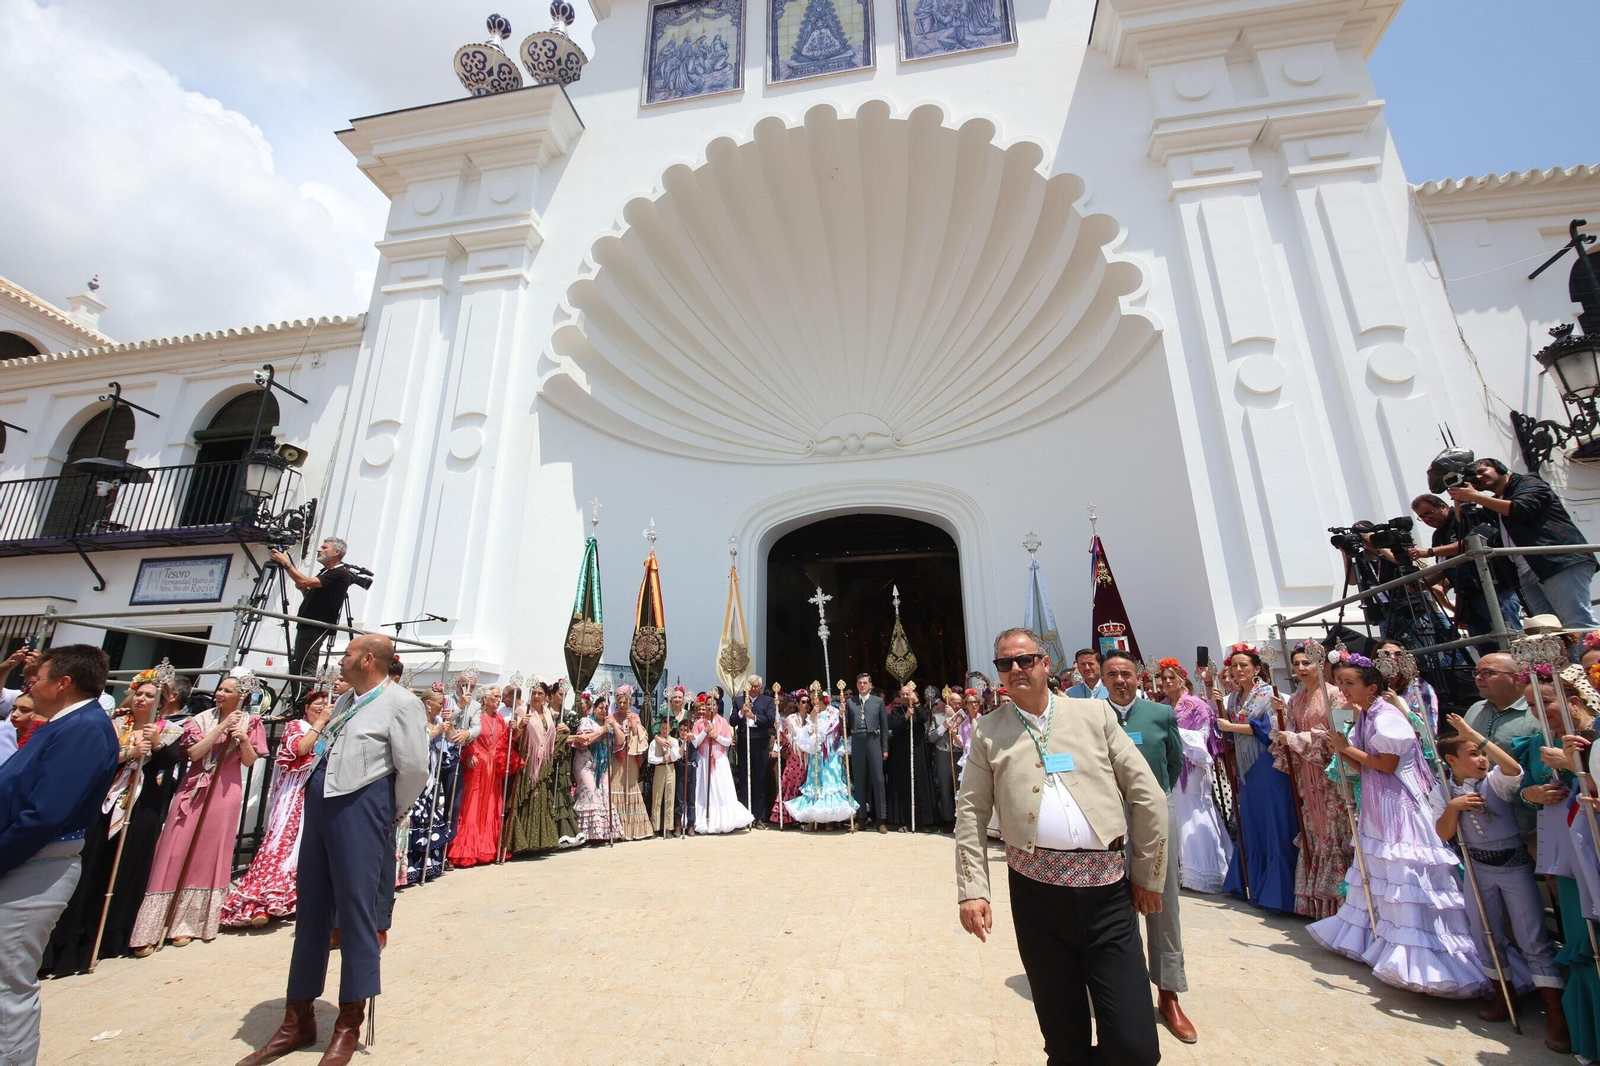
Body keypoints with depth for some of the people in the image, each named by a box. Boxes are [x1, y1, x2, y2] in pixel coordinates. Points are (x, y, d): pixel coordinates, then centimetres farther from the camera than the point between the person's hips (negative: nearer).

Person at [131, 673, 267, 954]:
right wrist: (222, 727, -17)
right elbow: (194, 753, -9)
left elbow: (249, 761, 0)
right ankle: (150, 928, 7)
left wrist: (244, 740, -18)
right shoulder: (203, 719, 4)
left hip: (225, 794, -1)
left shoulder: (250, 722, 3)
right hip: (193, 791, 1)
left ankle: (187, 923, 15)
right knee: (175, 855, -1)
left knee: (209, 856, 4)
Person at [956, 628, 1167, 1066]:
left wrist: (1148, 875, 5)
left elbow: (1148, 795, 6)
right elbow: (970, 813, 4)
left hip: (1106, 885, 0)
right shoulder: (988, 731, 3)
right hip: (1035, 886, 0)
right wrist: (972, 890, -3)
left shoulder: (1095, 712, 4)